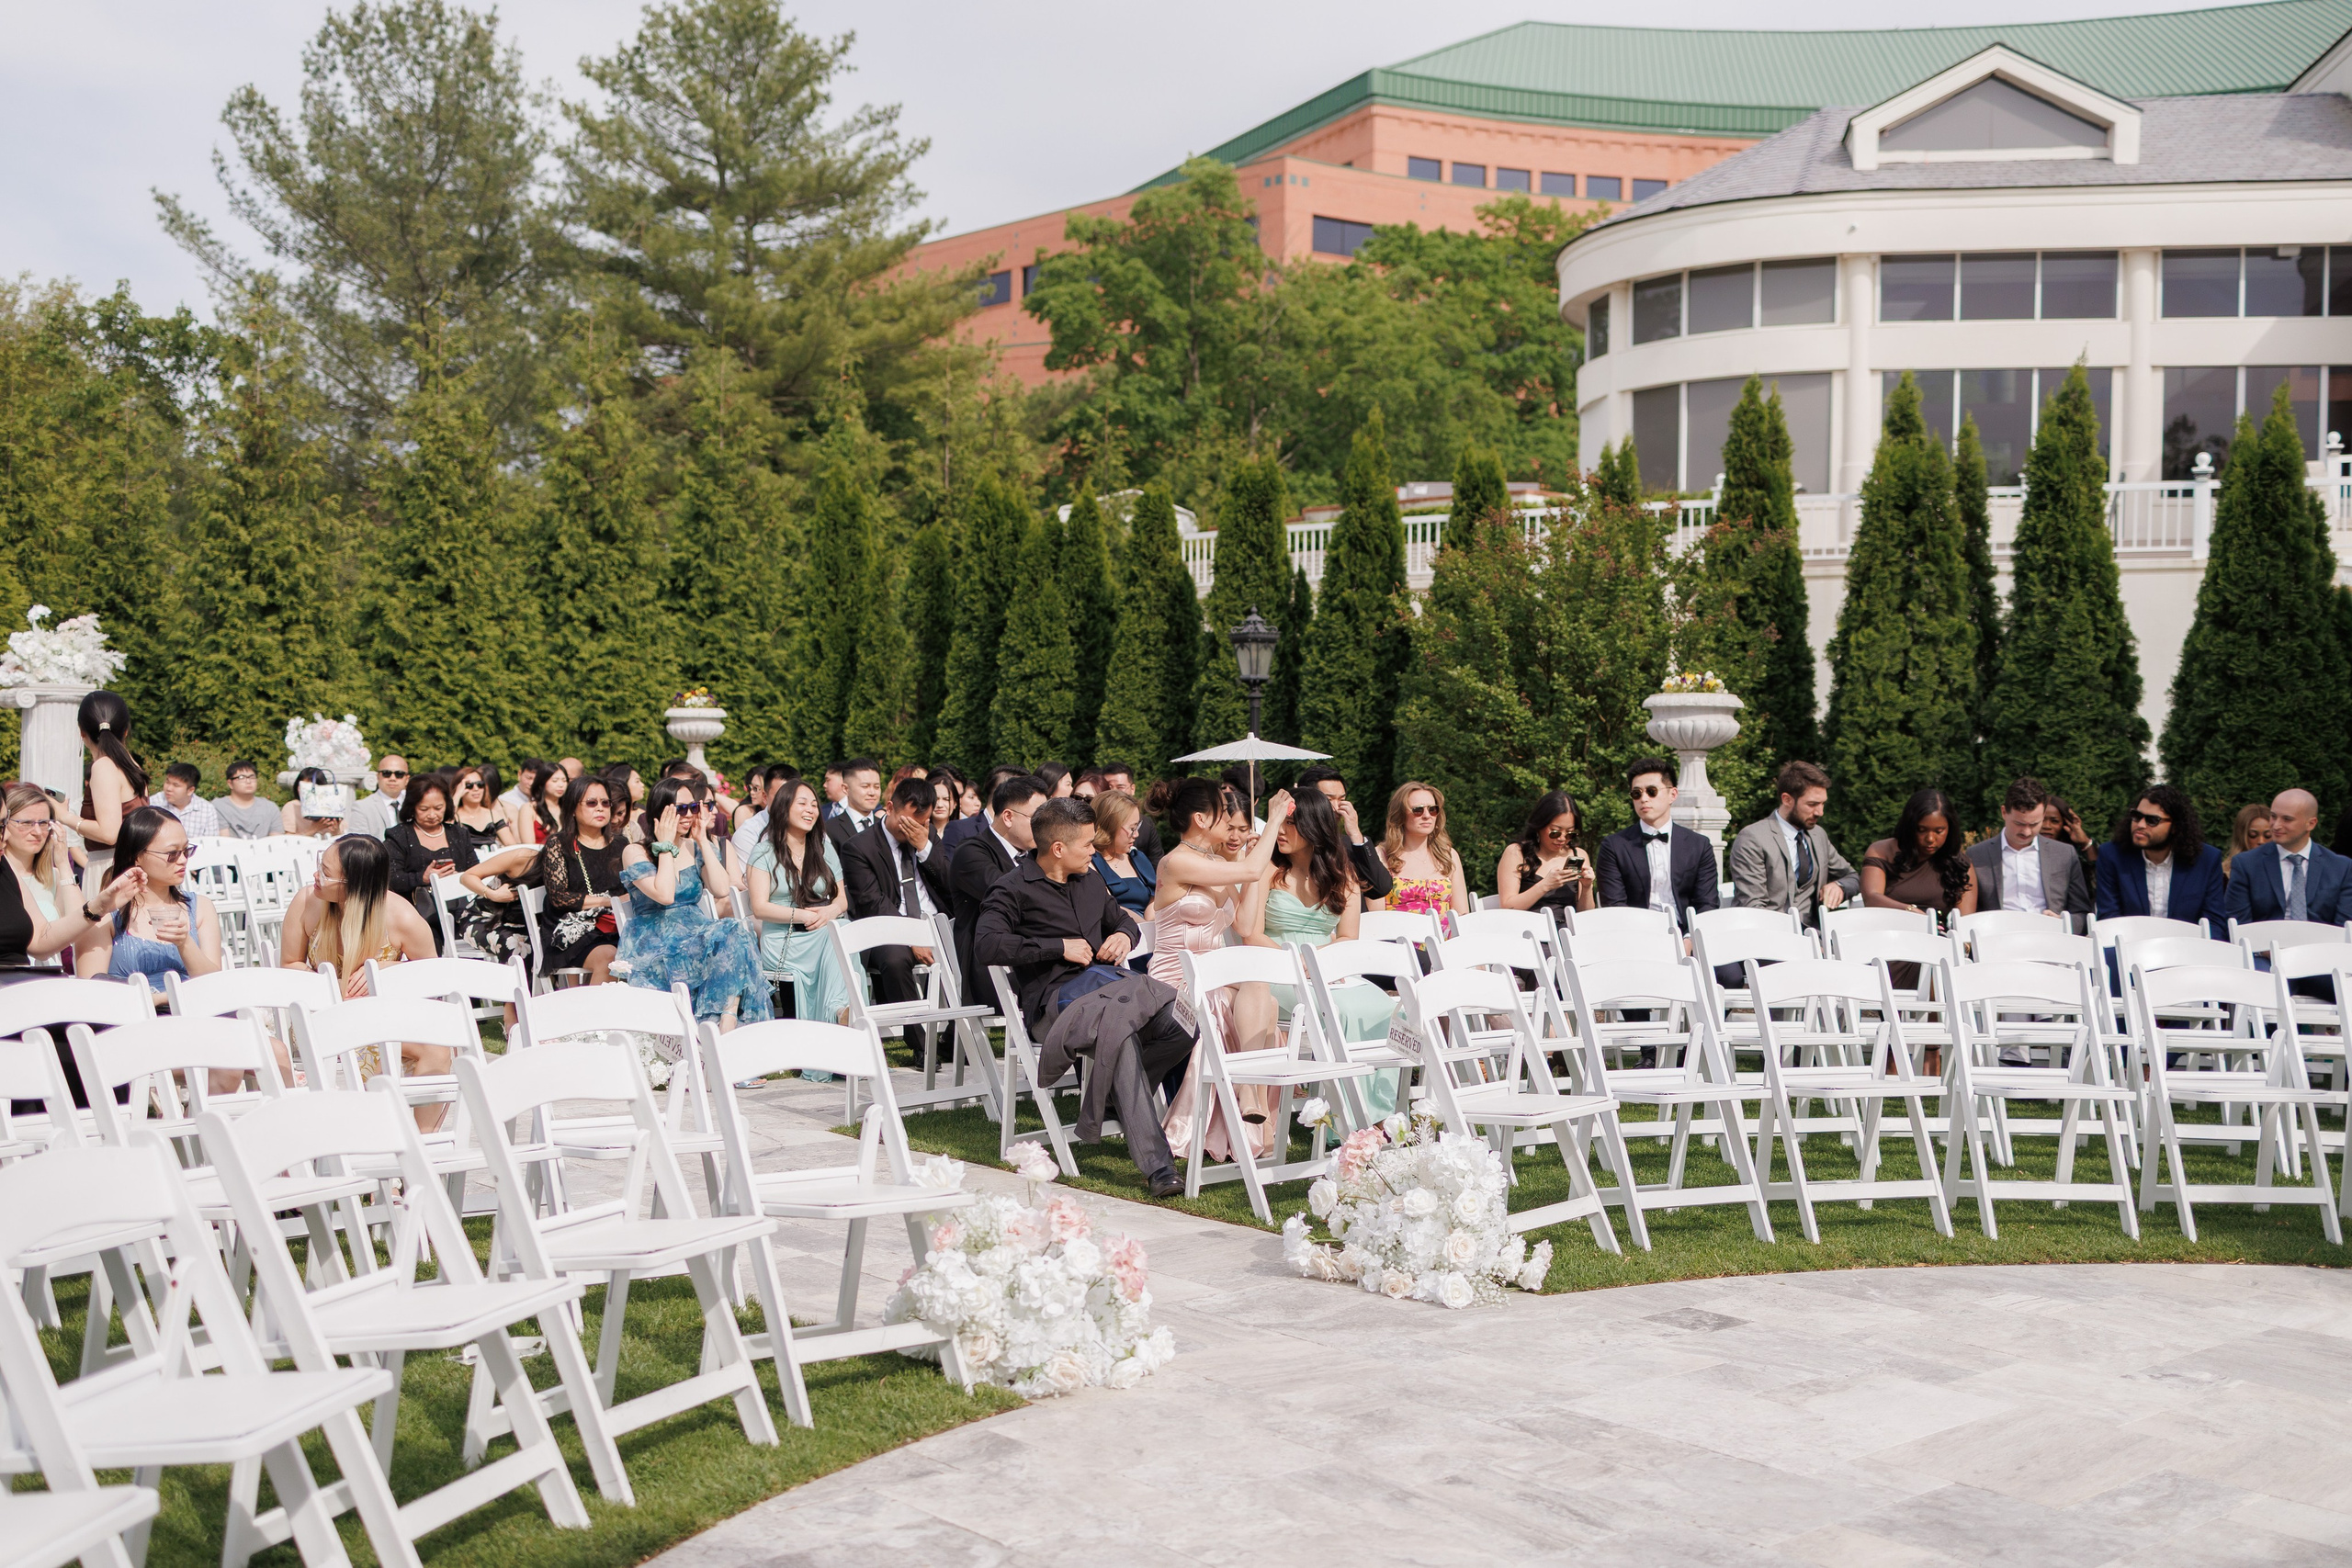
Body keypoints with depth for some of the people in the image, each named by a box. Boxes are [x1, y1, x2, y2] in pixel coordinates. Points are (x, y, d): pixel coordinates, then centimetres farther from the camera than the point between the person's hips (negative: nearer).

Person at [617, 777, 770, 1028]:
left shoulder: (697, 848, 13)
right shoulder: (635, 852, -2)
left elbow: (722, 891, -4)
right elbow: (664, 895, -19)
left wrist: (703, 841, -1)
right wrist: (666, 845, -10)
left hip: (696, 936, 5)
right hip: (653, 948, -5)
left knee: (733, 934, -30)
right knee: (728, 939, -32)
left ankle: (728, 1029, -38)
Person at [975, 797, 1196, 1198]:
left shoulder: (1089, 880, 23)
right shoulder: (1015, 889, 1)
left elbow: (1120, 918, 39)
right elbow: (986, 946, -14)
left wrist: (1124, 935, 13)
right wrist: (1060, 947, -13)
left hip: (1105, 979, 7)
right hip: (1054, 997, -7)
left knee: (1183, 1027, -23)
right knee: (1120, 1033, -39)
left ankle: (1116, 1099, -1)